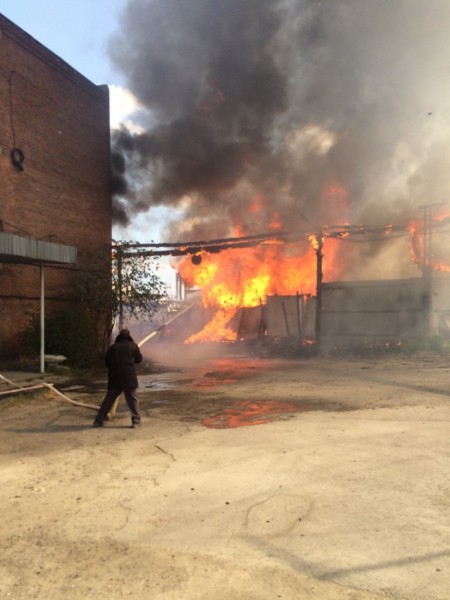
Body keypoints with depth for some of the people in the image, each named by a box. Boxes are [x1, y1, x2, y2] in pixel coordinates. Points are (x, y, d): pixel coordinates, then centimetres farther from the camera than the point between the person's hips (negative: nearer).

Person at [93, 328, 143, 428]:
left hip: (114, 378, 3)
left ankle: (99, 421, 16)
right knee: (132, 399, 5)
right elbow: (139, 359, 8)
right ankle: (136, 421, 3)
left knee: (108, 400, 12)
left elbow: (106, 363, 12)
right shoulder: (133, 346, -1)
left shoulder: (112, 347, 7)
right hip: (129, 378, -3)